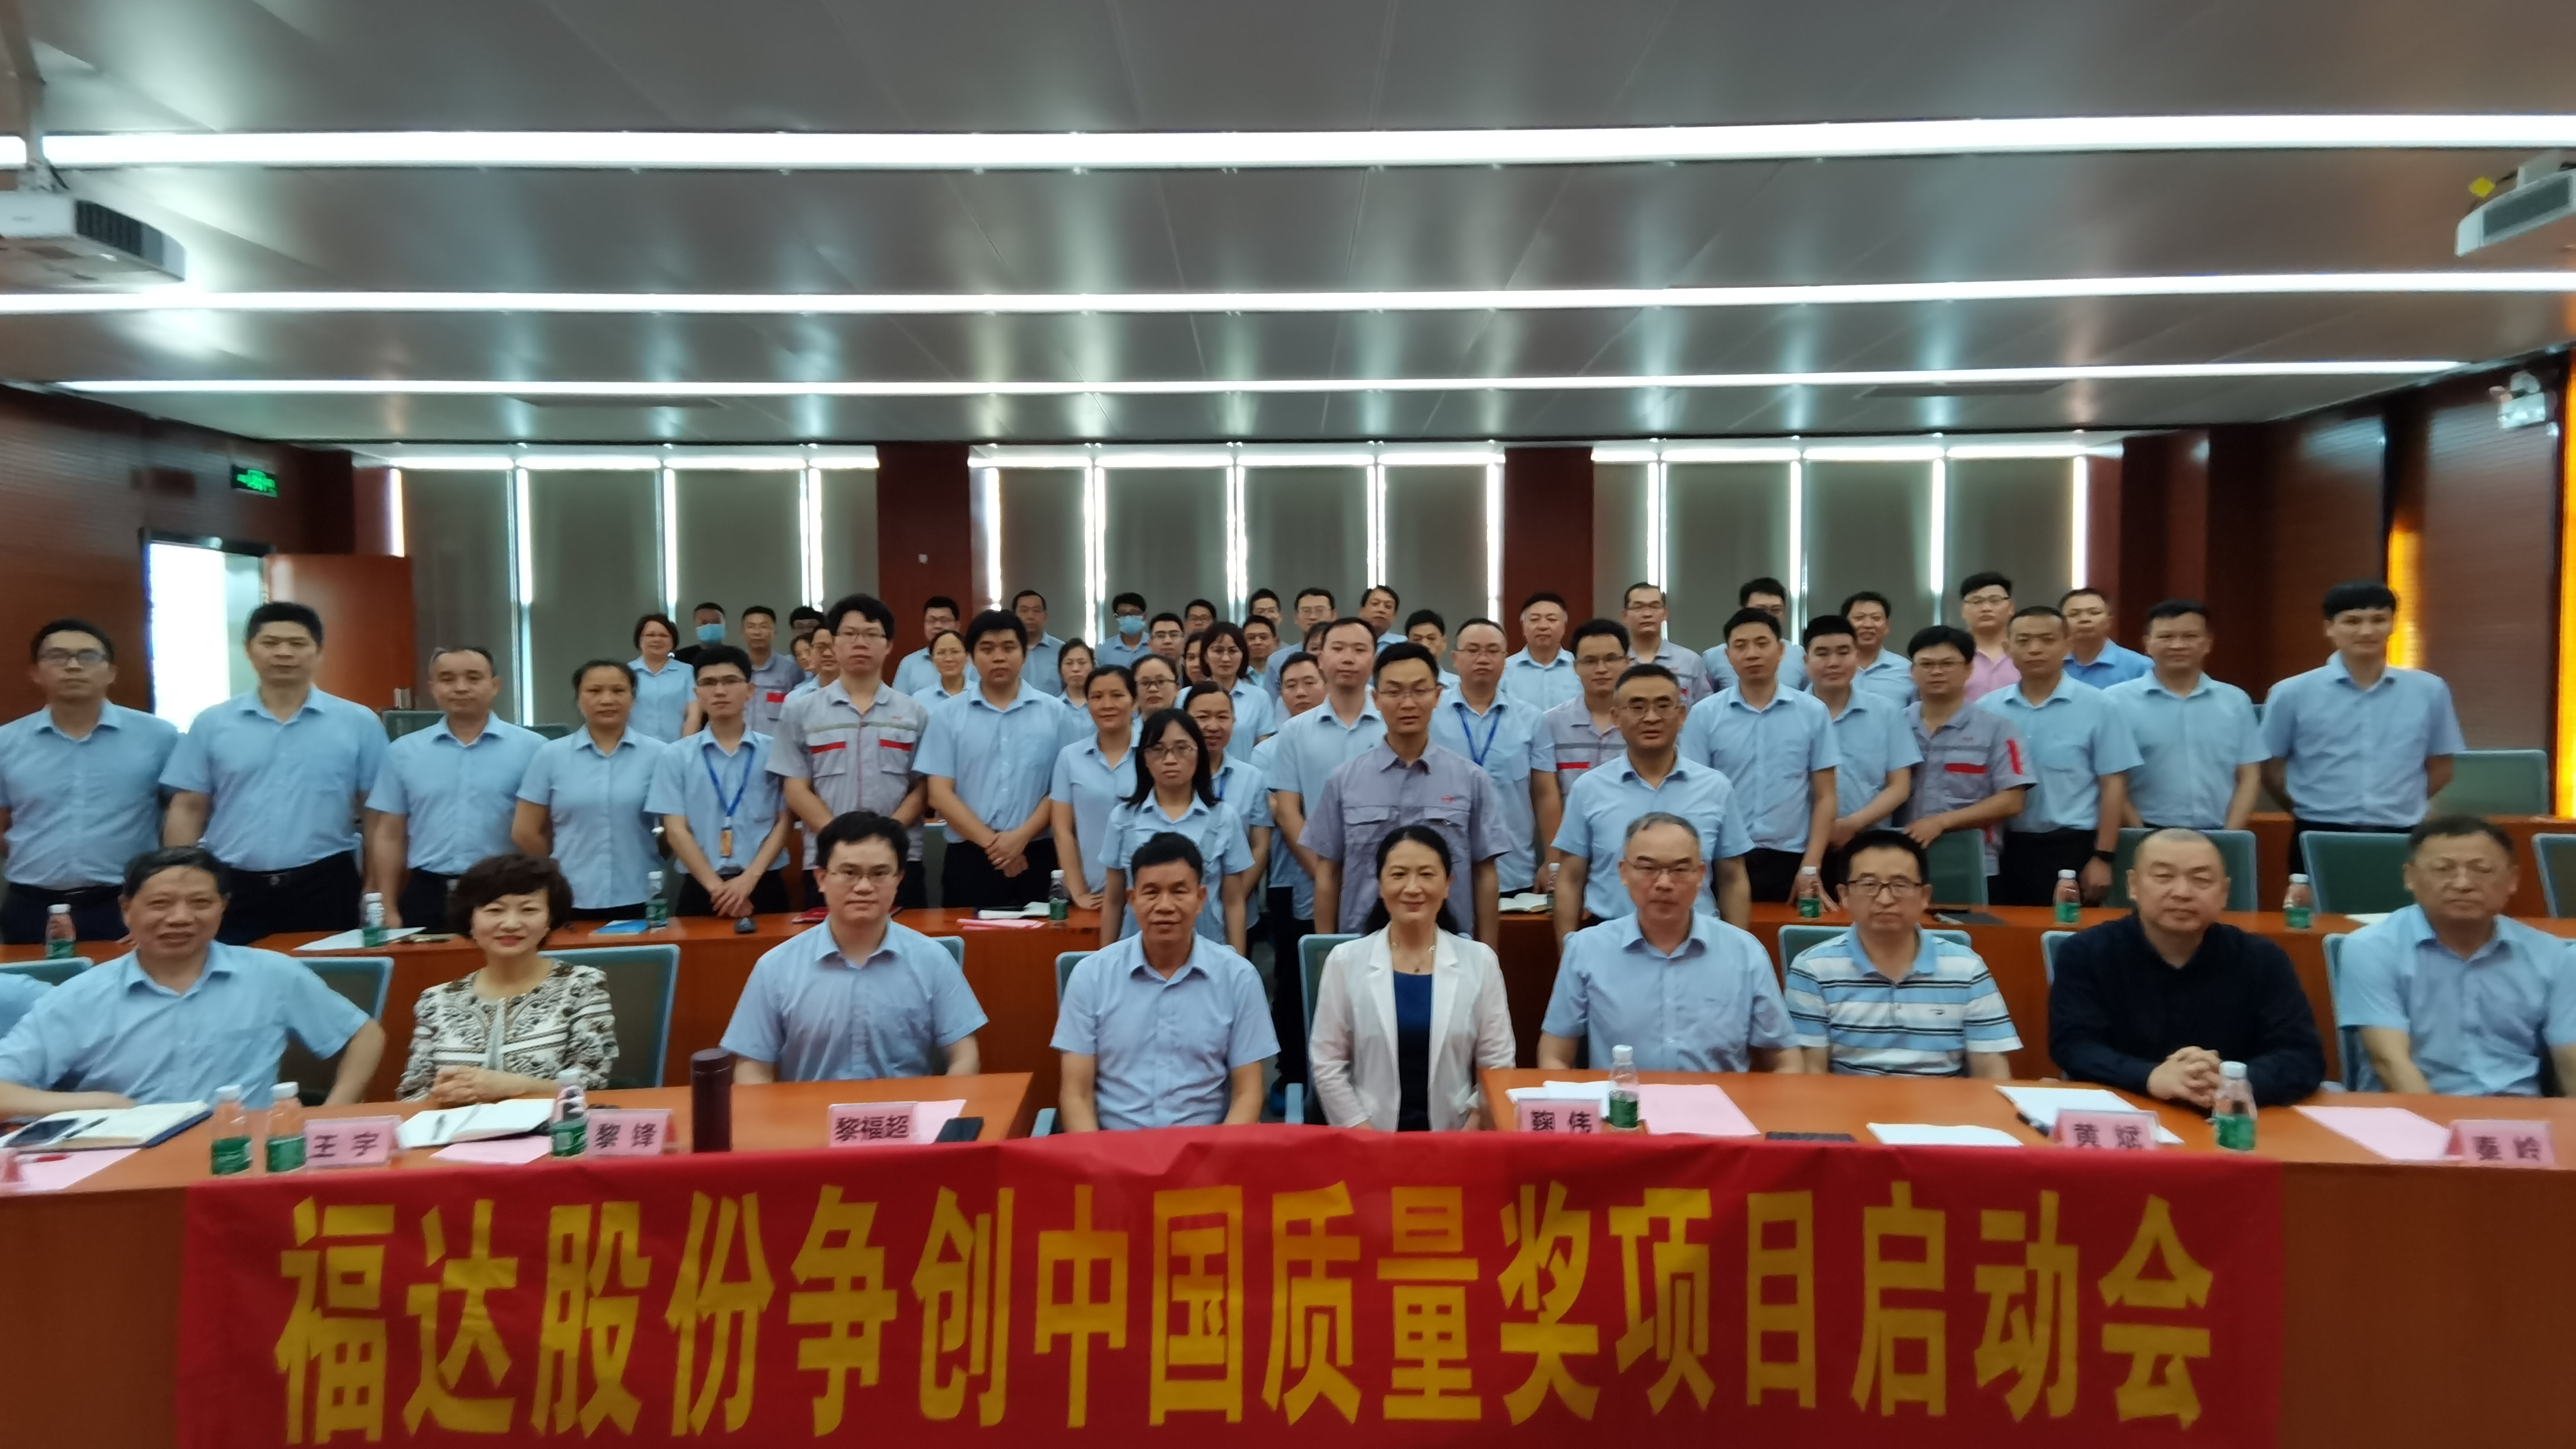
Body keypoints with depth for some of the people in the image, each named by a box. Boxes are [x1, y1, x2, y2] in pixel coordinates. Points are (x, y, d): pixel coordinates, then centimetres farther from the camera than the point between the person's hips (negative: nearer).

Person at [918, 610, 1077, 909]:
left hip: (1038, 856, 0)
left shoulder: (1054, 712, 4)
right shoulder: (947, 715, 3)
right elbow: (940, 793, -1)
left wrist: (1022, 836, -12)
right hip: (969, 857, 0)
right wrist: (991, 842, -10)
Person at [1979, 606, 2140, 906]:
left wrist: (2103, 857, -7)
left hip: (2071, 847, -2)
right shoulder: (1987, 708, 4)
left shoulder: (2098, 707, -3)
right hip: (2005, 848, 3)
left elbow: (2113, 786, -3)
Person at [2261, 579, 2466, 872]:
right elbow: (2270, 766, 4)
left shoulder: (2429, 690, 5)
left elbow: (2441, 766, 15)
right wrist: (2310, 811, 4)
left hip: (2402, 837, 2)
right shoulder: (2292, 694, -3)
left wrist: (2406, 807, 9)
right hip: (2322, 839, -2)